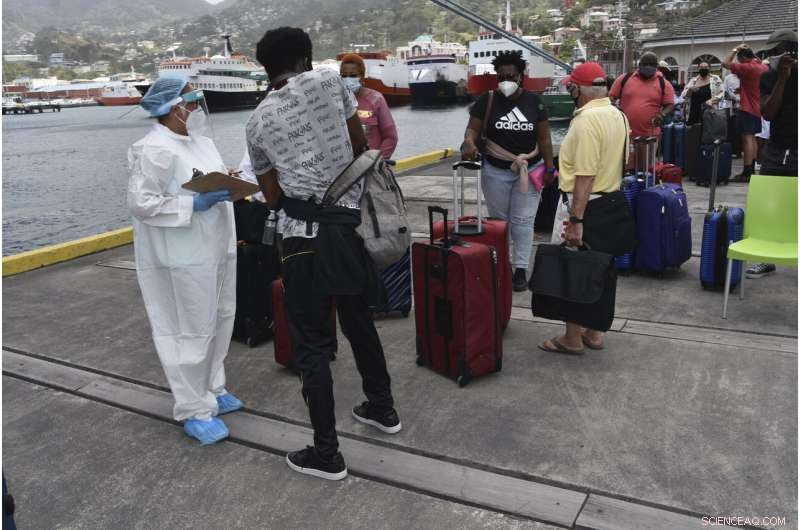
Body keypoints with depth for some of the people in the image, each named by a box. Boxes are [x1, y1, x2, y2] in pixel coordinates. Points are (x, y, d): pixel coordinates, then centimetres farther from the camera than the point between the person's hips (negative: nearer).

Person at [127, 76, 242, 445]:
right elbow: (141, 203, -20)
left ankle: (211, 388, 36)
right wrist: (194, 204, -22)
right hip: (184, 256, -9)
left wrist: (227, 189, 3)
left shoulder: (200, 141, 12)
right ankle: (194, 410, 15)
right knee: (192, 331, 0)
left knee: (220, 321, 17)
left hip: (216, 247, 9)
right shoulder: (155, 150, -16)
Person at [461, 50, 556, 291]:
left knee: (523, 221, 1)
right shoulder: (487, 100, -2)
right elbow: (472, 129, -7)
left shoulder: (533, 101, 1)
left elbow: (544, 138, 2)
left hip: (528, 170, 0)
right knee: (499, 220, 8)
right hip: (495, 172, 0)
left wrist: (549, 168, -2)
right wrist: (469, 142, -31)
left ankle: (521, 269, 7)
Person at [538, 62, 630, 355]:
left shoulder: (587, 119, -20)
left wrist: (576, 220, -25)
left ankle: (572, 338, 11)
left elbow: (585, 176, -25)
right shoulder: (618, 115, 9)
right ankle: (593, 333, 27)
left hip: (584, 204, -9)